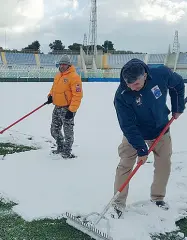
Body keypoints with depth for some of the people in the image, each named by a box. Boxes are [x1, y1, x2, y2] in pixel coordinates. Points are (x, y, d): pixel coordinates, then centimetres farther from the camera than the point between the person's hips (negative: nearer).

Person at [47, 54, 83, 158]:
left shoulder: (74, 77, -16)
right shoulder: (58, 75, 11)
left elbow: (78, 95, -21)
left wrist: (72, 110, -24)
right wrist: (51, 96, 5)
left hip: (67, 109, -9)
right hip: (57, 108, 9)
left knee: (68, 131, 2)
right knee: (54, 130, 17)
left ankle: (67, 152, 17)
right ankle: (60, 147, 36)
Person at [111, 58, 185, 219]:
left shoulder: (162, 74, -25)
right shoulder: (121, 96, -31)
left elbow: (179, 84, -2)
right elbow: (128, 126, -26)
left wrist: (178, 107, 0)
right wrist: (141, 149, -27)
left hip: (161, 130, 3)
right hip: (134, 134, -3)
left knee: (164, 165, 10)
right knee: (125, 166, -6)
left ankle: (158, 197, 32)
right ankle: (119, 203, 8)